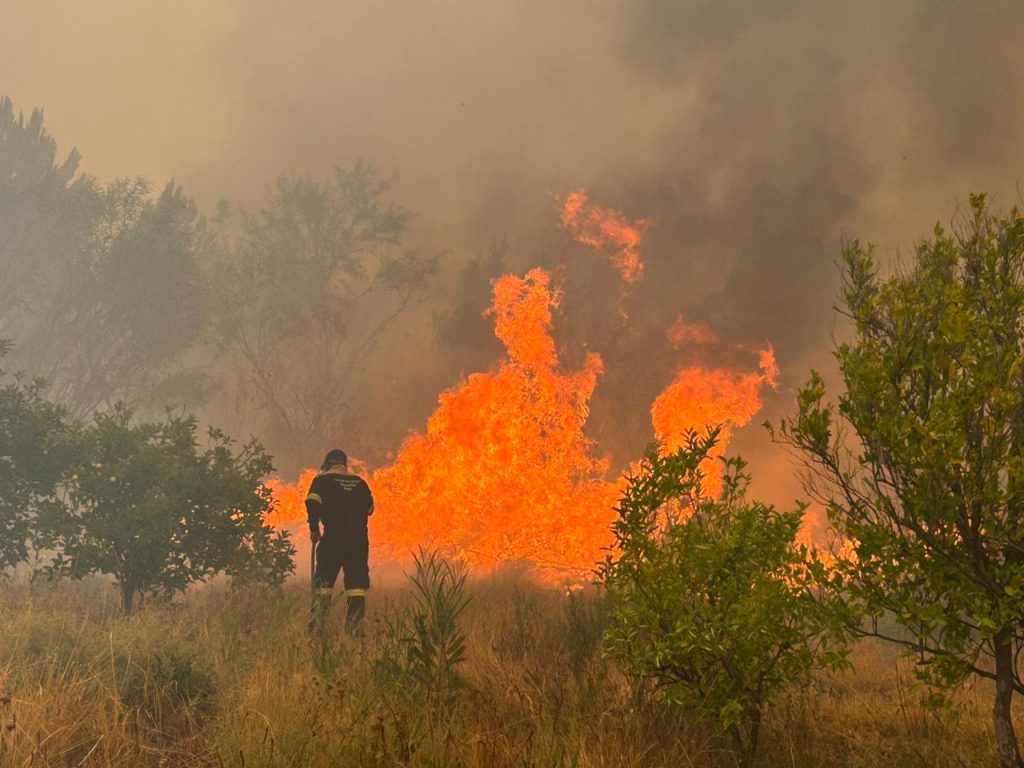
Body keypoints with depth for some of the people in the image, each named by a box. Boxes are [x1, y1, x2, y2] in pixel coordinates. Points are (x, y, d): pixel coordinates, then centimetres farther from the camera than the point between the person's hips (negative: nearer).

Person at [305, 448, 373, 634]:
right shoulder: (359, 482, 15)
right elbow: (370, 508, 16)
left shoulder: (323, 480, 4)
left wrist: (314, 528, -6)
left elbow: (312, 501, -12)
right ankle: (355, 627, 0)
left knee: (323, 582, 4)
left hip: (333, 537, -3)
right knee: (357, 582, 3)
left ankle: (317, 624, -1)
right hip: (359, 539, 3)